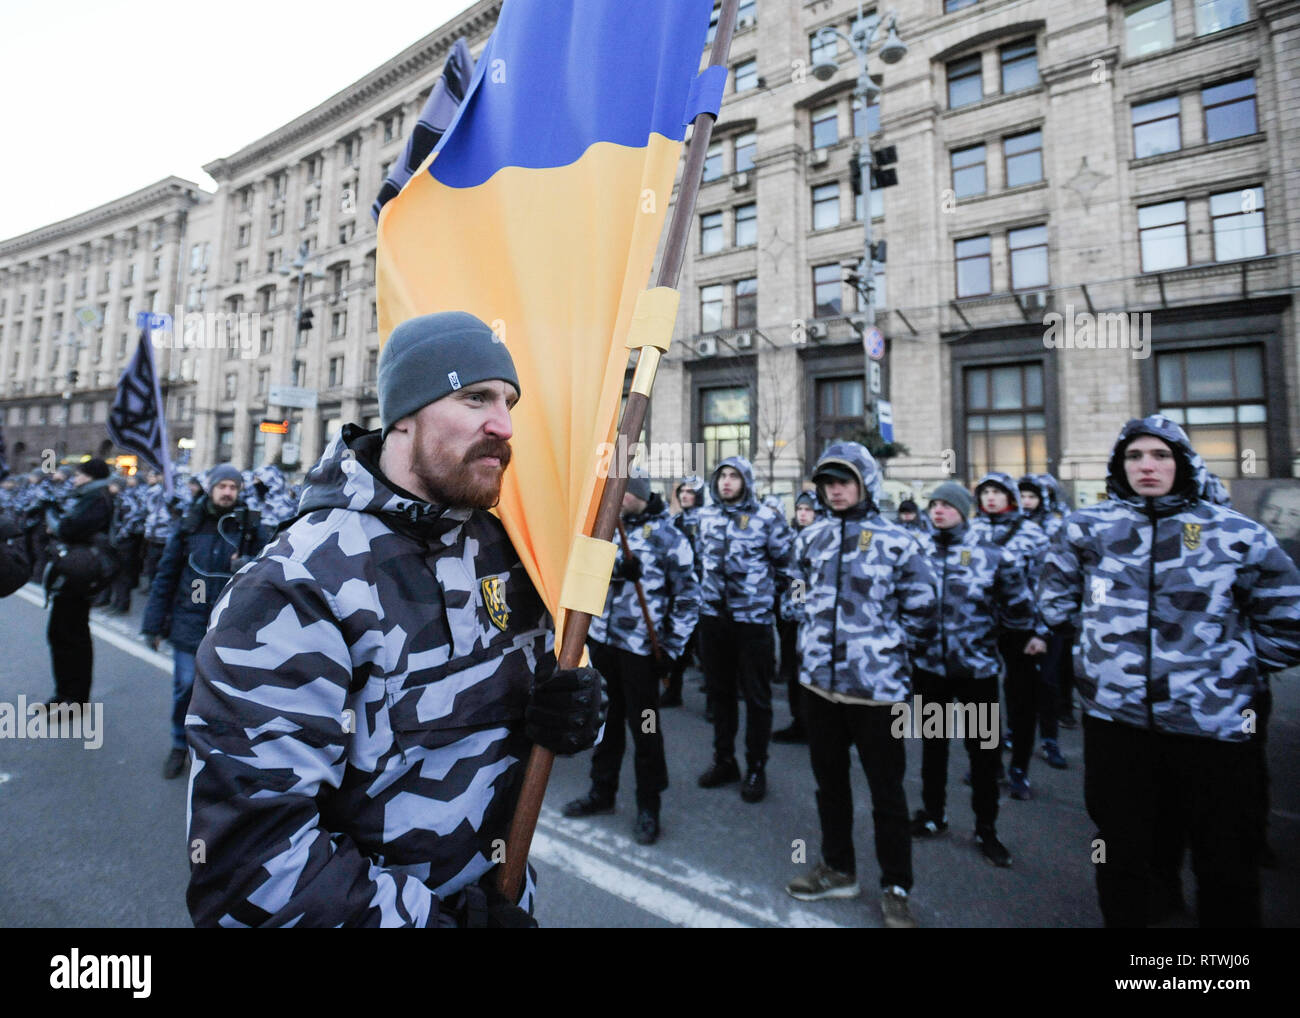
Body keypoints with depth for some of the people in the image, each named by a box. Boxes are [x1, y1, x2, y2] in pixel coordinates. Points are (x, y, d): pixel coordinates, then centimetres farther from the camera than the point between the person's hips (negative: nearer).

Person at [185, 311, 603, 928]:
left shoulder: (505, 545, -8)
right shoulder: (297, 589, -26)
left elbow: (546, 662, 4)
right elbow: (247, 865, -27)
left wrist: (573, 711, -17)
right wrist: (433, 918, -22)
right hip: (386, 911, -5)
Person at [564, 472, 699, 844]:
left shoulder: (668, 537, -7)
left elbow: (688, 597, -5)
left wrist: (672, 645, -8)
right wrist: (615, 568, -20)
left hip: (641, 646, -5)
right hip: (602, 639, 5)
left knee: (644, 727, 5)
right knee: (605, 719, 18)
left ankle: (648, 807, 24)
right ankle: (602, 792, 36)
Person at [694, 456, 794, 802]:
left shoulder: (768, 518, -8)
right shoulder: (705, 515, 6)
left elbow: (786, 562, 1)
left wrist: (770, 591, 4)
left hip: (753, 617, -4)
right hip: (713, 614, 5)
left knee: (756, 695, 7)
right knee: (719, 691, 16)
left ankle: (756, 768, 24)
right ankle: (724, 760, 33)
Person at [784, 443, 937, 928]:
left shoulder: (896, 541, -7)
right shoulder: (811, 538, 6)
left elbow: (923, 610, -3)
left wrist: (888, 651, -1)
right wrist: (814, 641, 10)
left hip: (876, 686, -4)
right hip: (819, 679, 5)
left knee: (886, 789, 11)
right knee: (829, 778, 18)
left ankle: (896, 888, 31)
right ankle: (838, 868, 39)